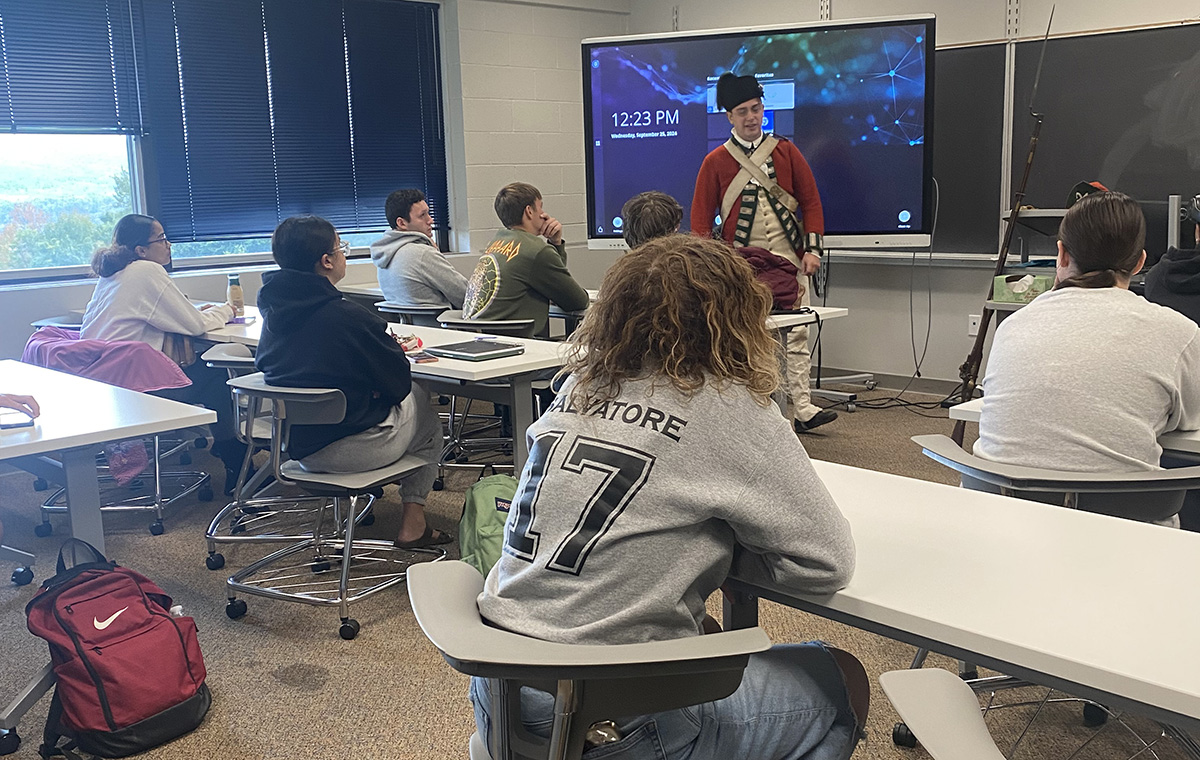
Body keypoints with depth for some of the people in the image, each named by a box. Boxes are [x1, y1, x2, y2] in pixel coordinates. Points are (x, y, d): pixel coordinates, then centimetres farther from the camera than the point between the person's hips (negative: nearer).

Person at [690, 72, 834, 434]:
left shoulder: (786, 151, 8)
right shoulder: (715, 162, 3)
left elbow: (811, 201, 8)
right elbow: (701, 218, 4)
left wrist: (812, 249, -1)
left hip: (790, 263, 1)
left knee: (796, 336, -1)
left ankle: (803, 409, 1)